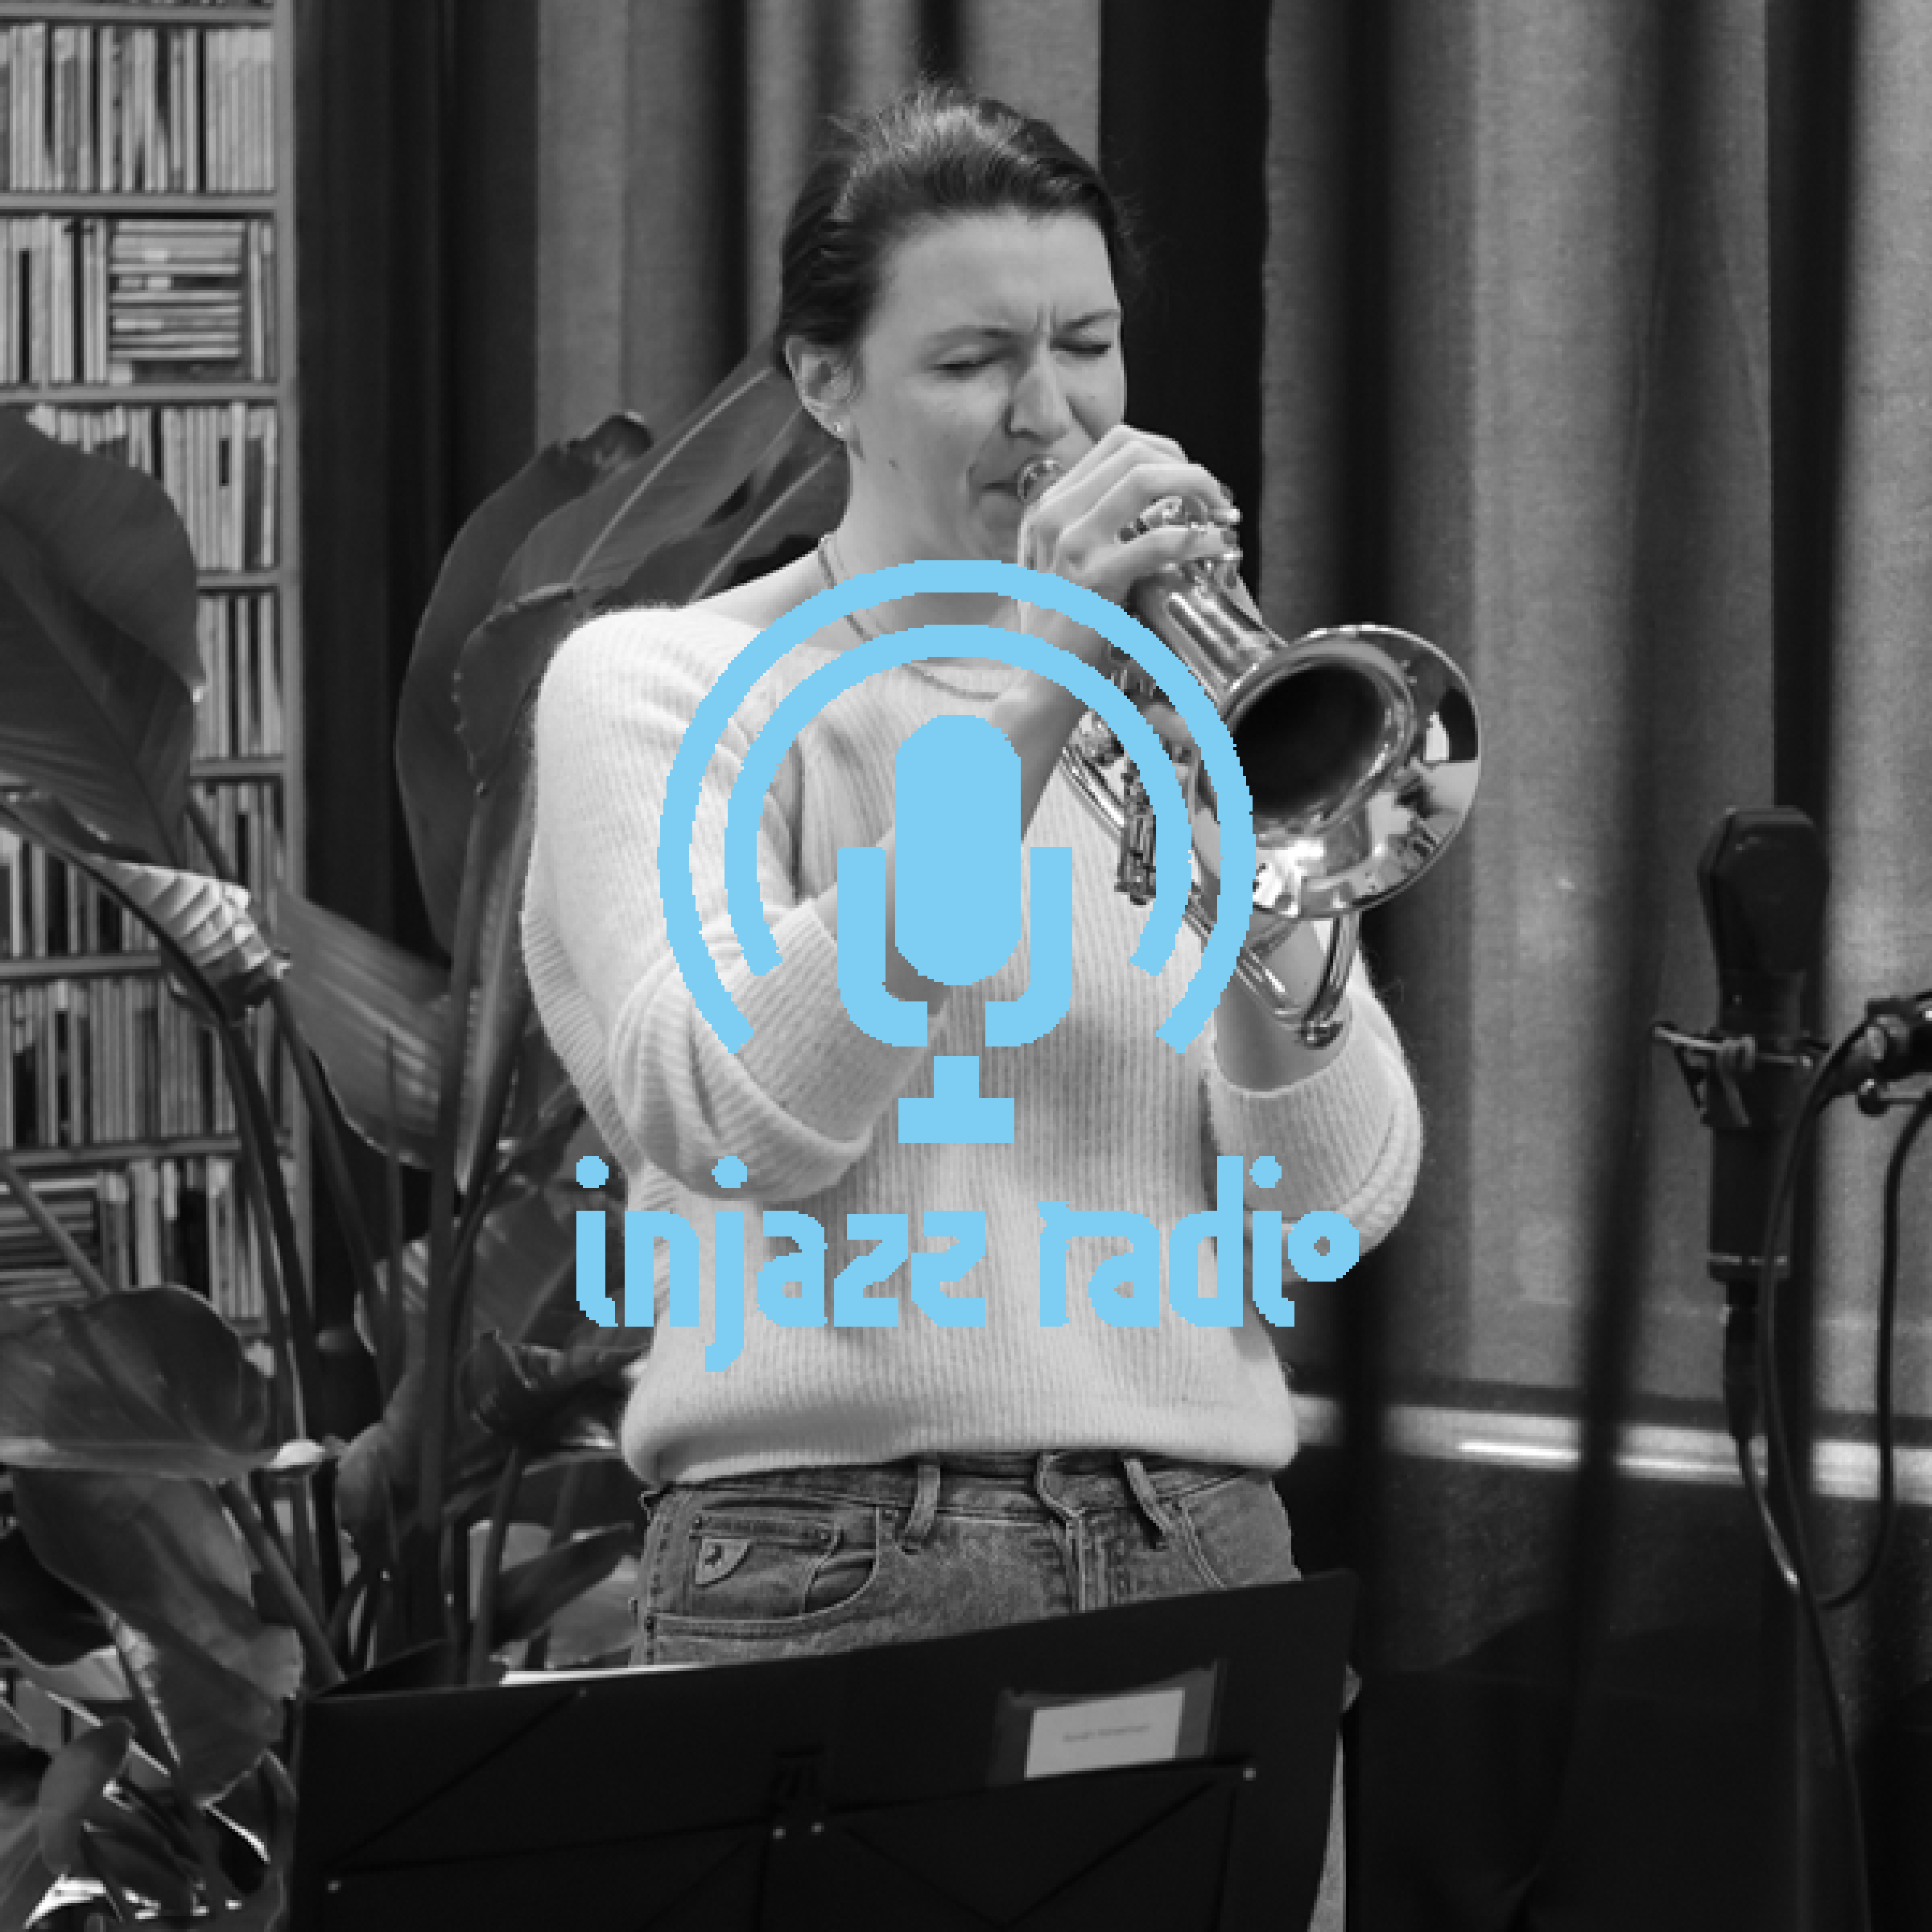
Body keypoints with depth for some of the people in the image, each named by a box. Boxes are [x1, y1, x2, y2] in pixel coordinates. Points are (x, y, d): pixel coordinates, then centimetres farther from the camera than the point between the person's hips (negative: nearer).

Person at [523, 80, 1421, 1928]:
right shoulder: (662, 684, 3)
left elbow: (1338, 1201, 2)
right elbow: (733, 1119, -16)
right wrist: (1021, 713, -19)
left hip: (1203, 1566, 4)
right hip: (839, 1581, -3)